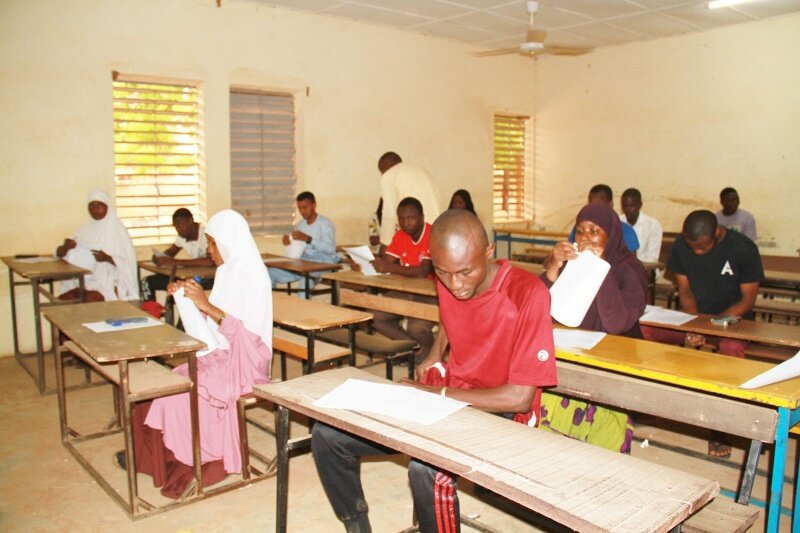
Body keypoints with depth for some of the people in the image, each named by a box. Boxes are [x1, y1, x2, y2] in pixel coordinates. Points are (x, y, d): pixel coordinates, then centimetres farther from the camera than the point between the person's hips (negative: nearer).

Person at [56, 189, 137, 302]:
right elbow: (59, 254, 11)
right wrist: (66, 247, -12)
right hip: (85, 282, 5)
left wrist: (107, 258, -25)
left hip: (109, 284, -5)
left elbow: (127, 264, -8)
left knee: (89, 299, -34)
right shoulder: (84, 230, 13)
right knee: (59, 301, -20)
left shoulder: (117, 231, -2)